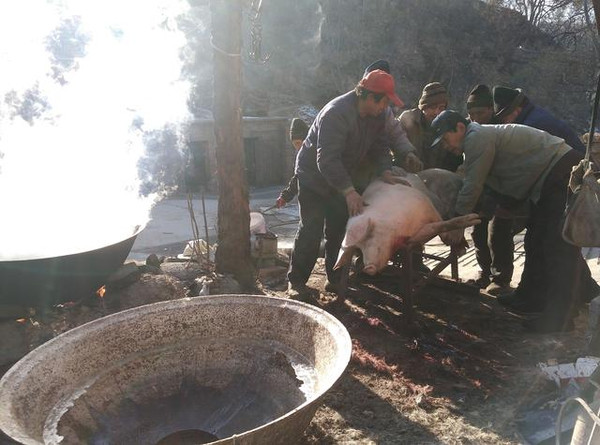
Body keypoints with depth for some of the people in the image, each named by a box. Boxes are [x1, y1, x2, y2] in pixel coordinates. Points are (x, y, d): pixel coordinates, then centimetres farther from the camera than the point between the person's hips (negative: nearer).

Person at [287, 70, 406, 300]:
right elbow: (326, 160, -38)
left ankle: (335, 278, 19)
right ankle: (296, 281, 3)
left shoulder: (377, 115, -6)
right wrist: (349, 191, -45)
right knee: (311, 230, -8)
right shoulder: (336, 113, -32)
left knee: (339, 230, 8)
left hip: (342, 180, 7)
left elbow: (379, 147, 2)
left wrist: (385, 171, -18)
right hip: (314, 176, -7)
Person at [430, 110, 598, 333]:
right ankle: (533, 297, 31)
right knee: (537, 240, 17)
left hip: (563, 173, -11)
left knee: (559, 246, -11)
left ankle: (558, 319, -9)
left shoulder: (478, 138, -17)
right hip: (551, 180, 11)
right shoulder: (482, 137, 16)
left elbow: (472, 187, -20)